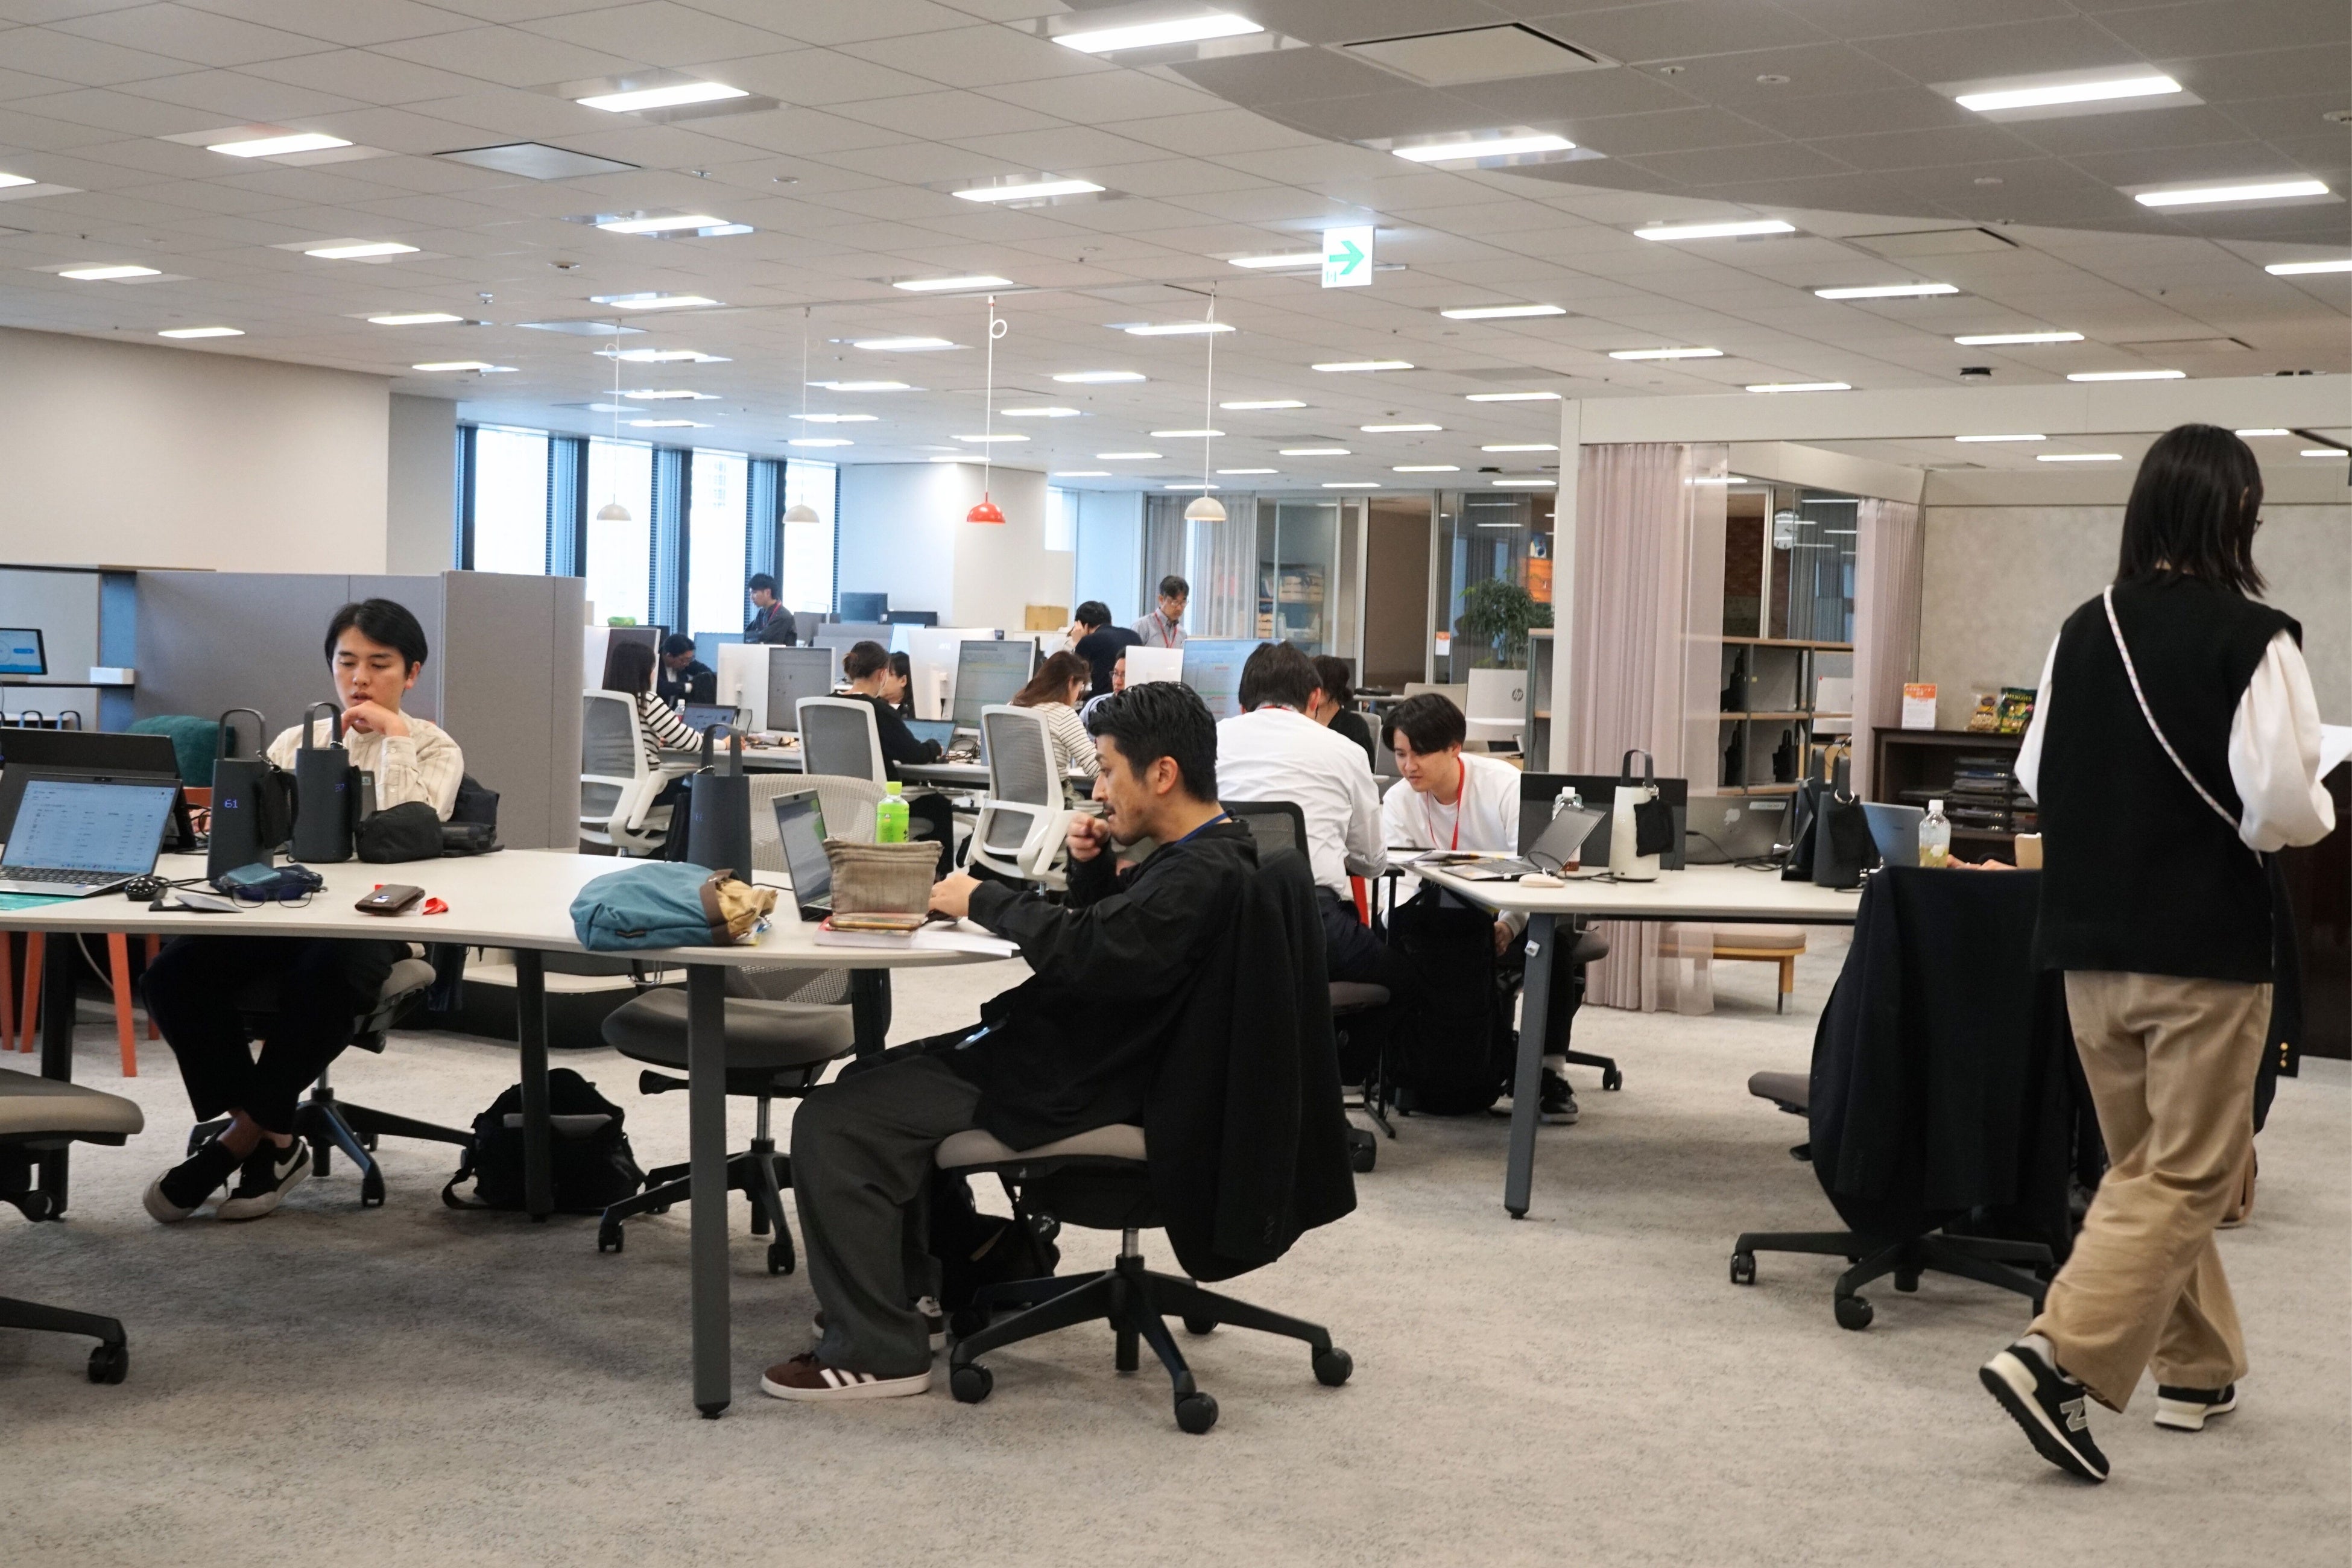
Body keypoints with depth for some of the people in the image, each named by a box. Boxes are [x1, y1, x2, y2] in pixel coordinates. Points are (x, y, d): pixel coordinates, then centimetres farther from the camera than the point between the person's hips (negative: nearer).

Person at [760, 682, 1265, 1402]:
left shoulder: (1207, 875, -23)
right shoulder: (1197, 857, 10)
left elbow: (1087, 951, -32)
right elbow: (1103, 933, 21)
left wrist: (984, 899, -17)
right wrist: (1090, 866, 1)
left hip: (1060, 1091, -11)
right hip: (1056, 1053, 11)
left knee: (830, 1124, -15)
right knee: (875, 1078, 27)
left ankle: (876, 1352, -9)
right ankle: (913, 1283, 32)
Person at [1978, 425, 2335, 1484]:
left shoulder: (2084, 632, 2)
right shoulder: (2252, 640, -14)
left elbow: (2034, 779, 8)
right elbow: (2283, 807, -19)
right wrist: (2317, 814, 3)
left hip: (2089, 942, 6)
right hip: (2205, 948, -6)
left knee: (2143, 1162, 19)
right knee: (2188, 1175, 2)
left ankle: (2194, 1367, 30)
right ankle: (2061, 1358, -13)